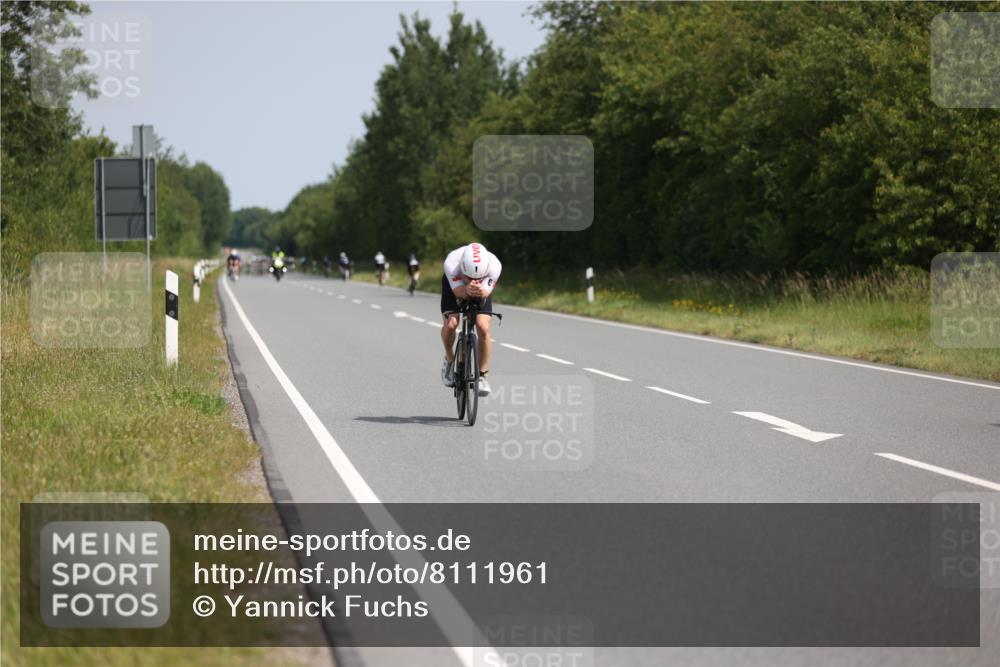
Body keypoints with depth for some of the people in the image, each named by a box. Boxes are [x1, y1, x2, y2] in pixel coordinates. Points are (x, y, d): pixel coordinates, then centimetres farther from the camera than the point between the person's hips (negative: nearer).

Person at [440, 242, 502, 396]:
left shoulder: (494, 265, -38)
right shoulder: (452, 262, -41)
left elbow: (486, 292, -35)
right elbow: (458, 291, -36)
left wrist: (481, 291, -59)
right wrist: (467, 291, -59)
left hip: (482, 289, 1)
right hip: (455, 285, -1)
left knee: (483, 327, -18)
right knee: (450, 324, -22)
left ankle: (482, 375, -2)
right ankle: (450, 359, 10)